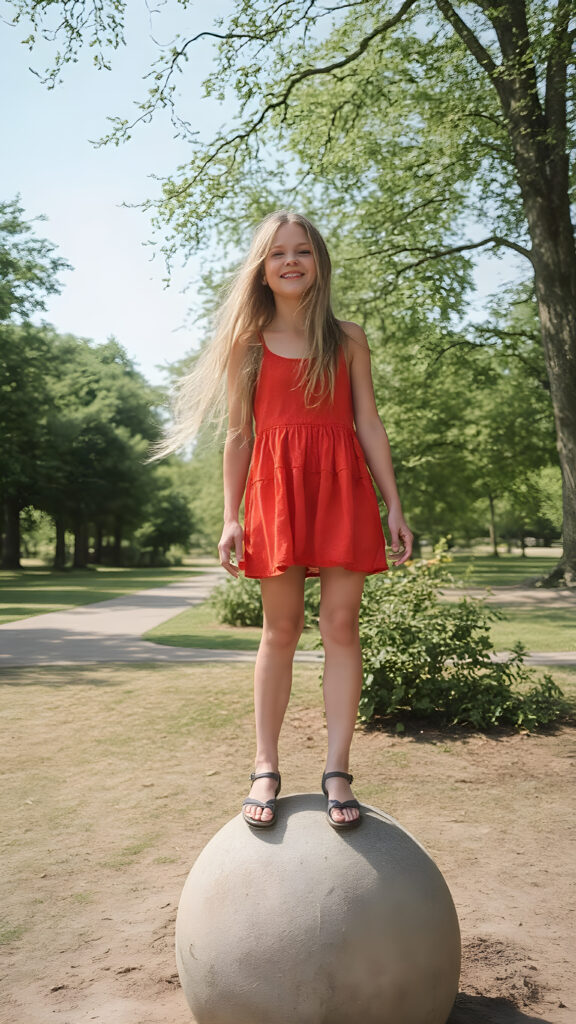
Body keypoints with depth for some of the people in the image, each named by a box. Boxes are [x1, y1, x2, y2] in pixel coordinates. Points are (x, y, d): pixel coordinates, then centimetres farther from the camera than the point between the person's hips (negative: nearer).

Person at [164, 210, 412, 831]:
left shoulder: (347, 339, 12)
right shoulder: (248, 343, 11)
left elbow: (369, 425, 9)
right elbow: (239, 435, 9)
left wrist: (394, 508, 4)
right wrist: (231, 517, 1)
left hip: (342, 483, 1)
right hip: (276, 486, 0)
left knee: (341, 625, -4)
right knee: (280, 630, 0)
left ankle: (337, 771, 2)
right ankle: (265, 770, 9)